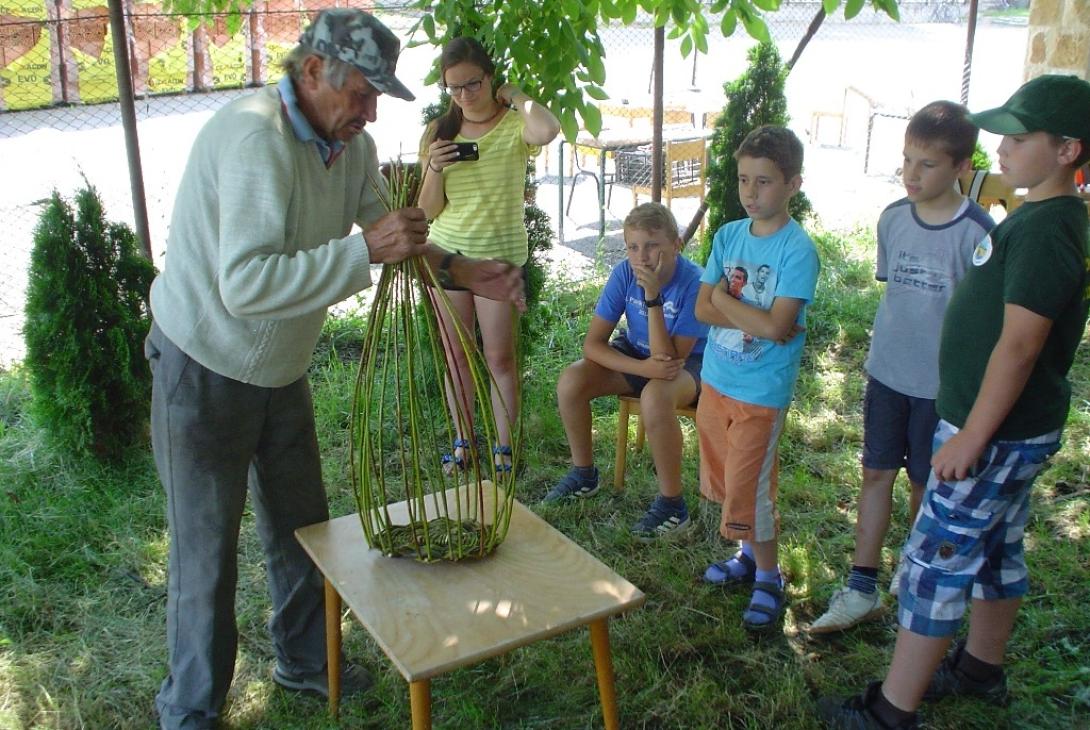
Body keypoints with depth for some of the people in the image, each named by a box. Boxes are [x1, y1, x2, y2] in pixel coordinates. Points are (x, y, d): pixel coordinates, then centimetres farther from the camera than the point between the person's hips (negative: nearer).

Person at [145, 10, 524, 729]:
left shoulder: (353, 144, -2)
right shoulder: (254, 137, -29)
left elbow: (389, 236, 7)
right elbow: (245, 285, -38)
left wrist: (461, 271, -8)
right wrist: (364, 251, -40)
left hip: (282, 370, 8)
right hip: (204, 372, -7)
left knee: (302, 528, 19)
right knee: (206, 550, 5)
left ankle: (305, 661, 41)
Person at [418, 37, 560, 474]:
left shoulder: (514, 125, -8)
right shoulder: (440, 132, 3)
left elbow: (548, 130, -35)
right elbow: (429, 210, 4)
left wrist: (517, 96, -16)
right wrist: (435, 168, -15)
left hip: (499, 253, -4)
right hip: (447, 252, 4)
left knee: (499, 357, 3)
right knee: (455, 355, 11)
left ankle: (503, 447, 18)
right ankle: (463, 441, 26)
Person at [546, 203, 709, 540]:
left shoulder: (694, 284, -29)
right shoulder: (624, 273, -17)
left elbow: (670, 358, -34)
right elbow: (593, 344, -17)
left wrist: (653, 297, -41)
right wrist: (643, 367, -33)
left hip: (688, 362, -5)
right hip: (636, 353, 5)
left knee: (654, 397, -38)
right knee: (570, 381, -19)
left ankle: (672, 505, -20)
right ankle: (583, 474, 5)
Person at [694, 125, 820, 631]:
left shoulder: (797, 249, -16)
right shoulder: (728, 235, 2)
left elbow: (775, 325, -25)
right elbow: (703, 309, -3)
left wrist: (723, 298, -12)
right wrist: (755, 319, -18)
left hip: (762, 390, -6)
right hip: (717, 379, 6)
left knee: (750, 489, 0)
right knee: (728, 481, 18)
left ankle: (768, 578, 20)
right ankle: (750, 554, 39)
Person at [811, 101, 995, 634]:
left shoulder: (977, 232, -15)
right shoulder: (893, 219, 0)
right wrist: (880, 353, 14)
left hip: (942, 384, -4)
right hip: (887, 371, 4)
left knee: (926, 482, 11)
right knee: (877, 472, 8)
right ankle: (862, 589, 16)